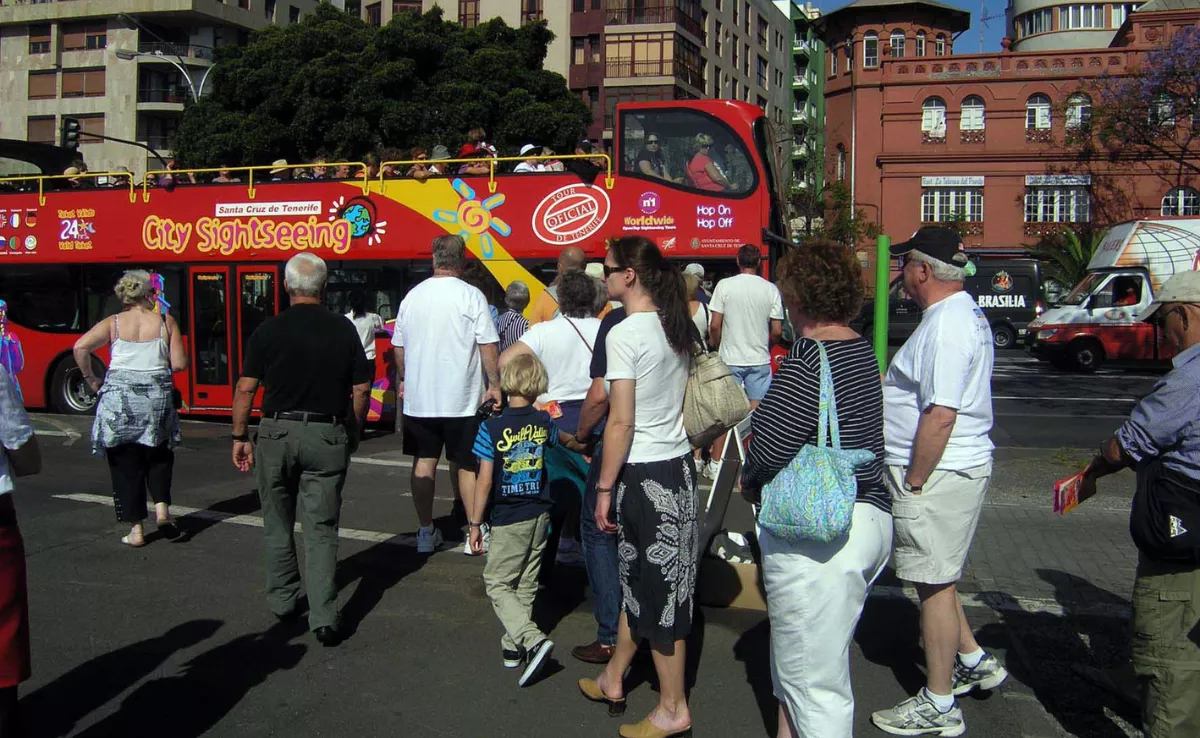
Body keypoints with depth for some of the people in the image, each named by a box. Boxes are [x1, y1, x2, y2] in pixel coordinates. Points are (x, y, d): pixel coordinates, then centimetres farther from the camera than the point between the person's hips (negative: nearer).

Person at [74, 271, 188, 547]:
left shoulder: (113, 324, 3)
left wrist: (91, 379, 3)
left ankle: (136, 530, 9)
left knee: (126, 464, 8)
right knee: (159, 456, 22)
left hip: (119, 398, 0)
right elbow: (179, 364, -2)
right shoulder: (165, 322, 2)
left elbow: (81, 347, -10)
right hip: (157, 397, 0)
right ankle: (162, 508, 2)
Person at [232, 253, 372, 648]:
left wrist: (241, 437, 6)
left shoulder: (269, 330, -4)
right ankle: (324, 619, -2)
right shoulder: (344, 330, -1)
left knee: (278, 523, 17)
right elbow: (361, 390, 1)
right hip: (327, 436, 0)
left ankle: (283, 602, 28)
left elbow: (245, 389, -3)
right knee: (321, 529, 3)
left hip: (277, 433, 0)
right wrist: (352, 434, 13)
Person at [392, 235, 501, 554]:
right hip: (461, 400, -3)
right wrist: (494, 384, -1)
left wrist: (402, 380, 27)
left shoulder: (412, 295, 4)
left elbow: (398, 346, 13)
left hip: (418, 398, 3)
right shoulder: (471, 296, -9)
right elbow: (488, 346, -11)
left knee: (423, 462, 10)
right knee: (465, 465, 6)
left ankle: (426, 532, 16)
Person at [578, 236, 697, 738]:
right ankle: (613, 679, 36)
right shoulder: (676, 327, 8)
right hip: (678, 464, 9)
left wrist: (604, 489, -12)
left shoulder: (625, 334, -17)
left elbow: (621, 422, -19)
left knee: (656, 588, 3)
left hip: (644, 473, -9)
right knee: (637, 577, 20)